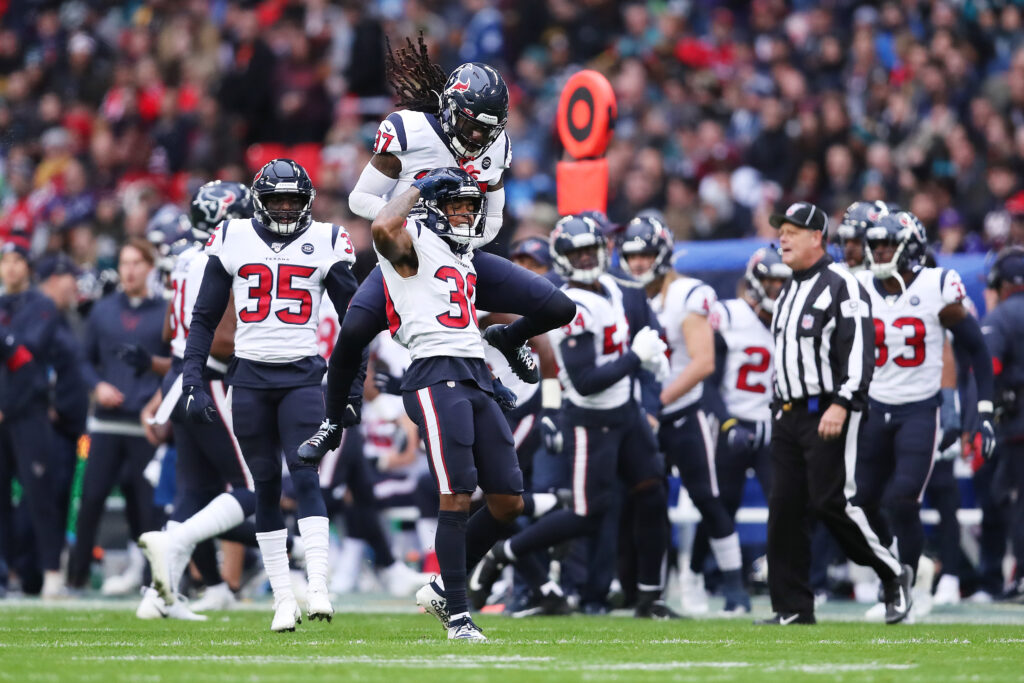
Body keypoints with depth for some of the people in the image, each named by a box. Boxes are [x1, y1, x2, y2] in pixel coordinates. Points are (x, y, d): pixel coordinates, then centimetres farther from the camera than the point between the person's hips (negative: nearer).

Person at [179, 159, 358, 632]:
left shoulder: (326, 243, 4)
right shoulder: (232, 240, 5)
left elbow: (352, 319, 10)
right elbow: (204, 318, 11)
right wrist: (193, 380, 2)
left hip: (302, 375, -1)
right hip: (249, 376, 1)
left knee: (305, 474, -15)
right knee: (266, 487, 3)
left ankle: (319, 589, -21)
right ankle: (283, 599, 7)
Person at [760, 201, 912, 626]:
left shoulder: (842, 287, -10)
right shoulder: (788, 292, 18)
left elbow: (859, 352, -17)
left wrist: (842, 404, -25)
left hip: (829, 412, -9)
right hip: (788, 413, 9)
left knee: (831, 502, -12)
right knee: (785, 508, 3)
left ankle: (893, 575, 6)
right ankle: (793, 607, 6)